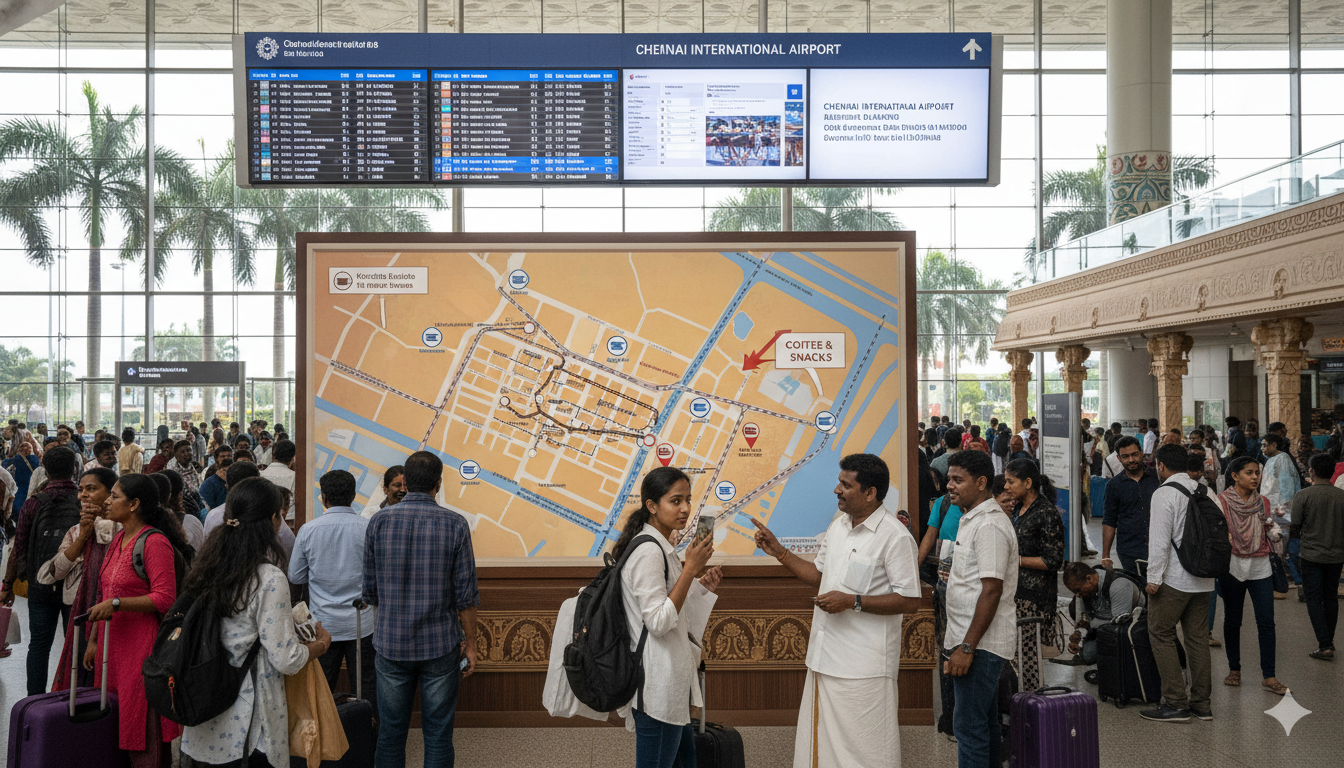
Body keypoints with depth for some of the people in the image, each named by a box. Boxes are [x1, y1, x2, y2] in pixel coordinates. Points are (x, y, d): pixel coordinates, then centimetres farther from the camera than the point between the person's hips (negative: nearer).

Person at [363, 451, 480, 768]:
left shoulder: (379, 522, -5)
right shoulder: (455, 524, -9)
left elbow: (369, 591, 2)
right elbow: (465, 594, -7)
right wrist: (470, 642, 4)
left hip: (391, 644, 1)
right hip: (440, 646, -1)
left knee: (391, 731, 13)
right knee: (438, 734, 9)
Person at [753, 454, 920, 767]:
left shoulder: (896, 537, -14)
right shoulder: (838, 526, 12)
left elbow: (910, 601, -16)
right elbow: (818, 575, 21)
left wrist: (852, 601, -20)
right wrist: (778, 551, 11)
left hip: (863, 666, -8)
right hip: (826, 656, 8)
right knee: (820, 741, 14)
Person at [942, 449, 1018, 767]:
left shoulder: (989, 526, -18)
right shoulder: (972, 519, 15)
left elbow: (992, 590, -23)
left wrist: (967, 647, -23)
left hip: (980, 644, -10)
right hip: (974, 641, 10)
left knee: (969, 724, -7)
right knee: (984, 721, 16)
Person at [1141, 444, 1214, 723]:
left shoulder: (1164, 493, -12)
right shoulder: (1204, 491, 9)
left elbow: (1160, 540, -18)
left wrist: (1154, 577, -14)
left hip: (1174, 578, -7)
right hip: (1203, 578, 7)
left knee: (1161, 635, 1)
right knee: (1198, 637, 12)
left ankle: (1175, 703, -1)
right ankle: (1201, 702, 18)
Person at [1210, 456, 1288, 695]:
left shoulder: (1263, 502, 7)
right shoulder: (1221, 501, -4)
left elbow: (1270, 537, 16)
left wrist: (1274, 530, -5)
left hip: (1260, 567, 2)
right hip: (1232, 566, -2)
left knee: (1266, 622, -3)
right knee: (1232, 620, 8)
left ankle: (1269, 676, 3)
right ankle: (1234, 670, 22)